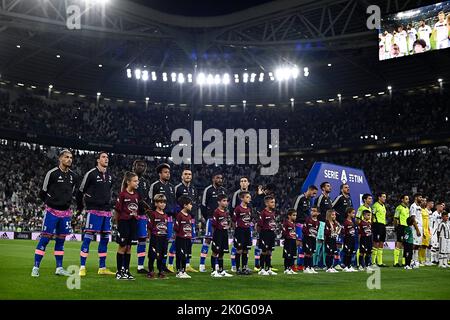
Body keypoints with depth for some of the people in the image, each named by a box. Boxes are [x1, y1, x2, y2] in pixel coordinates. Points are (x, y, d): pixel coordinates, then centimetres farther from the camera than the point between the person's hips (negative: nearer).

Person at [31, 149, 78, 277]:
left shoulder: (73, 176, 8)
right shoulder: (52, 173, -8)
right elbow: (43, 193, -1)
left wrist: (66, 203, 13)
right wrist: (51, 203, 4)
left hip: (65, 212, 5)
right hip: (52, 211, -5)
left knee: (60, 240, 10)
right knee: (45, 239, -5)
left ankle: (59, 268, 17)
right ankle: (36, 268, 1)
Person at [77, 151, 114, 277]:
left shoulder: (109, 176, 13)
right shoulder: (91, 174, -6)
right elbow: (80, 191, -1)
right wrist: (79, 208, 5)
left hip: (106, 211, 7)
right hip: (94, 210, -7)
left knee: (105, 238, 8)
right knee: (88, 237, -8)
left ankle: (102, 268, 15)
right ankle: (82, 267, -4)